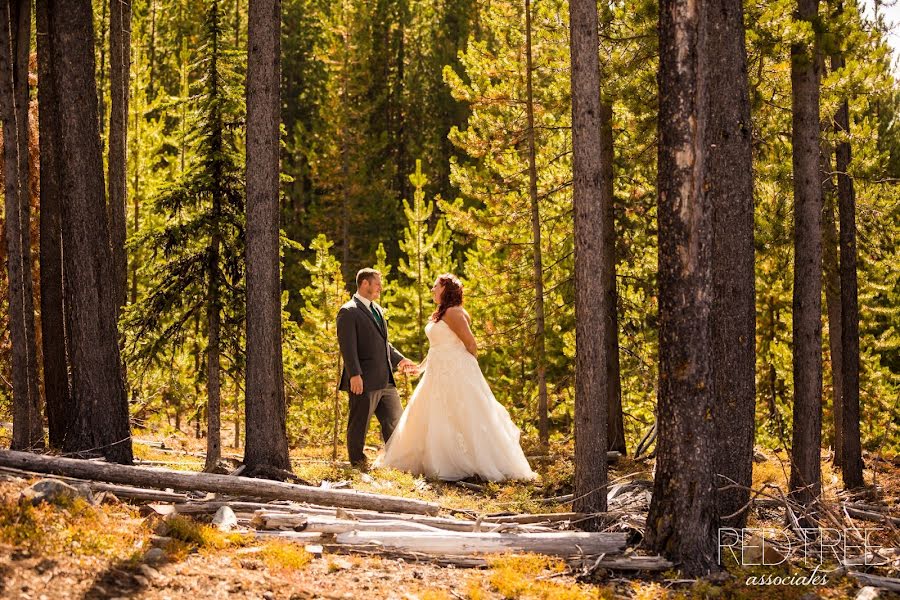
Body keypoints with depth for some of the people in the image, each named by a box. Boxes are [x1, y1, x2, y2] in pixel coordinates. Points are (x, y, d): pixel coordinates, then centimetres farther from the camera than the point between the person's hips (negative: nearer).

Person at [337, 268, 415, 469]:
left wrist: (399, 359, 18)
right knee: (359, 424, 2)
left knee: (395, 421, 10)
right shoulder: (349, 312, -9)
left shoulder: (377, 310, 19)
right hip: (364, 381, -9)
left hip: (385, 380, 9)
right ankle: (357, 462, 13)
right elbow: (347, 346, -17)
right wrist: (354, 375, -23)